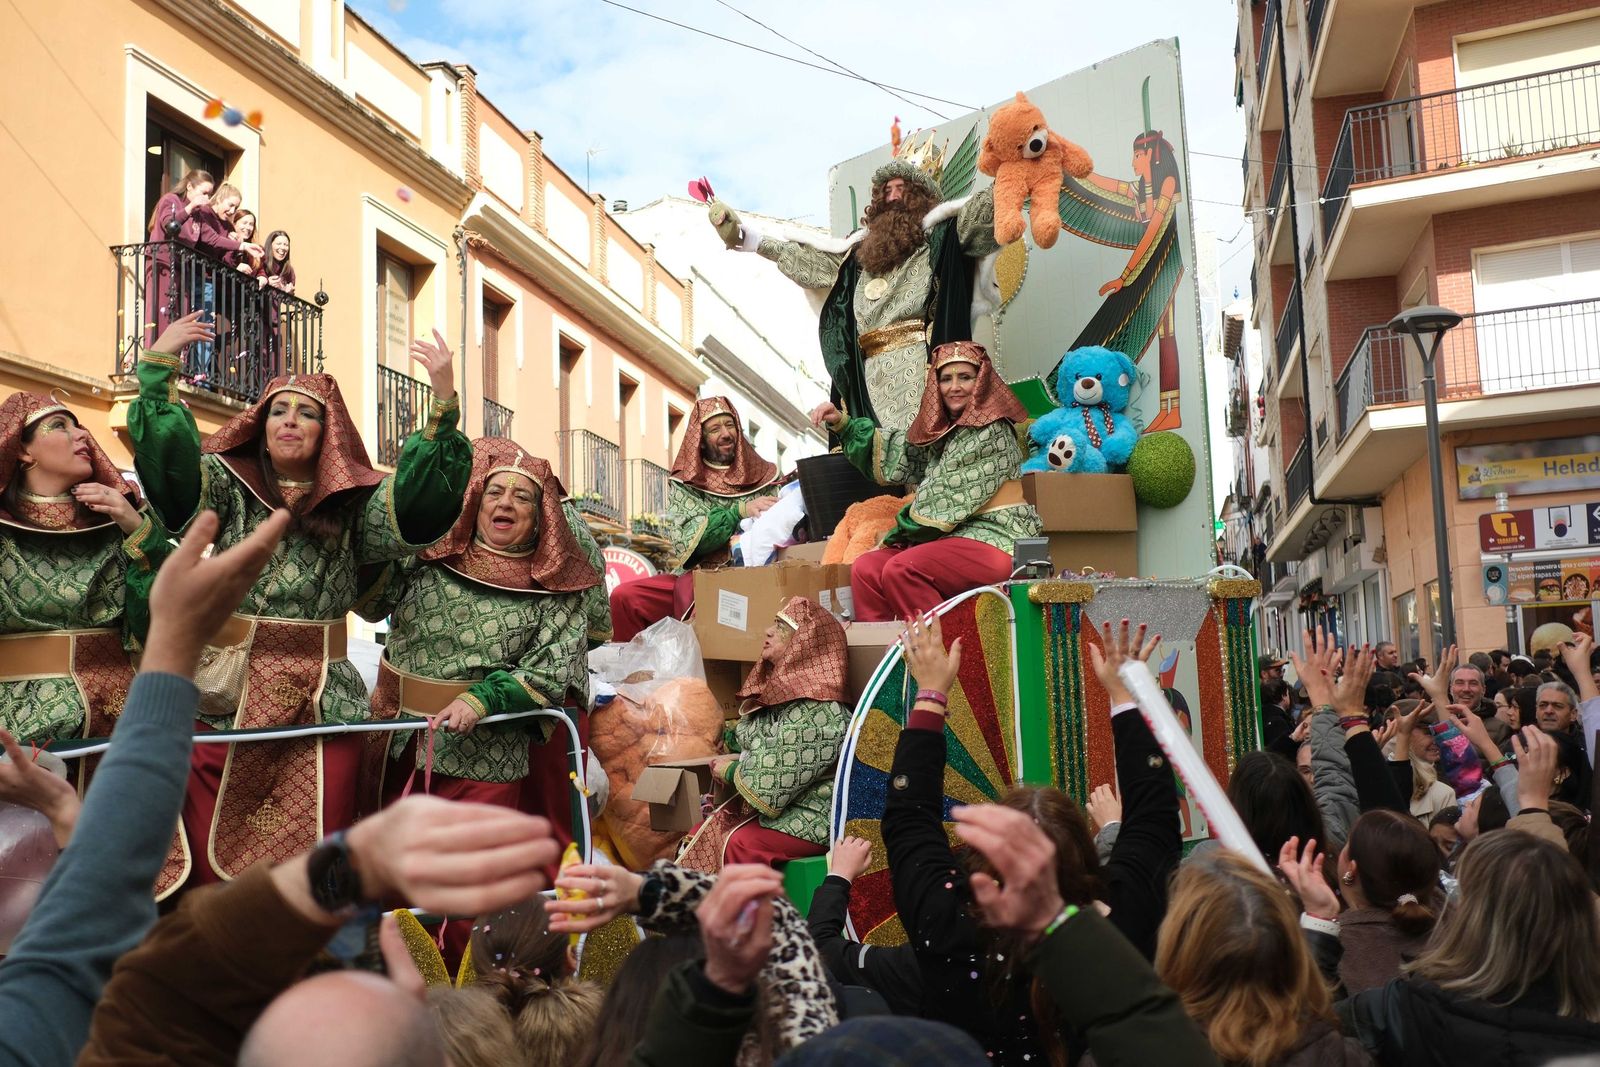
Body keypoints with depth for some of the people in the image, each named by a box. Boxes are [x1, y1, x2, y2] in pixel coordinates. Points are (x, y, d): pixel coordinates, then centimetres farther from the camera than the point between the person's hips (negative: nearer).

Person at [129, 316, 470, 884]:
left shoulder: (353, 506, 5)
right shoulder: (230, 489, 8)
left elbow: (416, 506, -12)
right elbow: (169, 459, -8)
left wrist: (443, 408, -23)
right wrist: (160, 368, -17)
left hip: (322, 704, 0)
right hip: (226, 697, 1)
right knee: (216, 859, 4)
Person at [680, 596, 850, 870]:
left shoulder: (817, 712, -23)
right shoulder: (777, 691, 7)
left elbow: (770, 784, -23)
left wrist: (730, 771, -7)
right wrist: (737, 762, -3)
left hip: (814, 819, -9)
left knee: (741, 843, -27)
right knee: (707, 831, -5)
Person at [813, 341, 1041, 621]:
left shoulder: (991, 432, -9)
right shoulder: (943, 429, 15)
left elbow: (951, 498, -12)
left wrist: (899, 534, -3)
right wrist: (841, 424, 2)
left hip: (994, 541, -8)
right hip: (955, 537, 8)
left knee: (901, 570, -26)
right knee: (866, 569, -8)